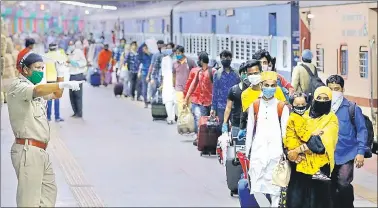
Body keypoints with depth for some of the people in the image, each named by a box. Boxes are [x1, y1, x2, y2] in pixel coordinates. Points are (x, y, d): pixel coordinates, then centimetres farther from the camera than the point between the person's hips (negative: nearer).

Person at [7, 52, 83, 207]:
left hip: (40, 151, 10)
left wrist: (61, 73, 13)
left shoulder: (33, 87, 19)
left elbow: (57, 94, 27)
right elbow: (38, 91, -31)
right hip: (28, 150, -10)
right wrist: (65, 84, -40)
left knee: (49, 190, 17)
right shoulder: (17, 86, -11)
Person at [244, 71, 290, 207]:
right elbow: (250, 130, 11)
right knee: (256, 188, -5)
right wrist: (247, 151, 11)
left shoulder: (282, 107, 1)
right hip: (258, 151, 2)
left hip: (275, 151, -2)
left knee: (274, 186, -1)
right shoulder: (254, 106, 7)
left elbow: (285, 131, 2)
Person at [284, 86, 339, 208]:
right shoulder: (304, 116, 13)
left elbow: (321, 142, -12)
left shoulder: (331, 119, 2)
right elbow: (290, 134, 2)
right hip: (300, 164, 3)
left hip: (320, 166, -3)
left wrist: (298, 149, -14)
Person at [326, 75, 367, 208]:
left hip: (347, 154, -3)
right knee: (332, 187, 11)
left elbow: (362, 130, -1)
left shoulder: (352, 108, -3)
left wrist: (360, 152, -7)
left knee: (344, 184, -17)